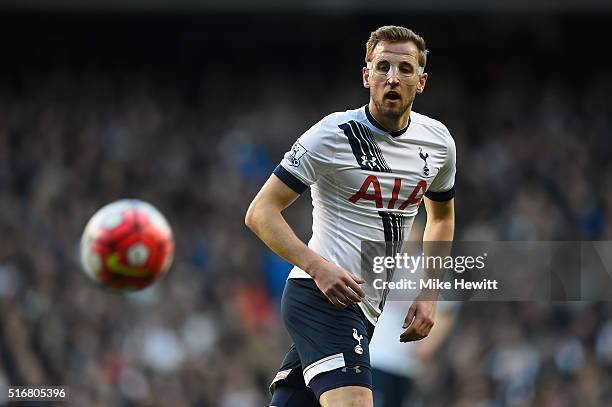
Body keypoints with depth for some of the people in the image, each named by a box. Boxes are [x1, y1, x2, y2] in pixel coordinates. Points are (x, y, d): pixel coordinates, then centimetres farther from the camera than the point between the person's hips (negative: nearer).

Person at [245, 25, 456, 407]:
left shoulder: (439, 142, 8)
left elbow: (442, 217, 26)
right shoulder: (334, 134, -11)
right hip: (324, 295, -7)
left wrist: (428, 295, 13)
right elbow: (261, 212, -10)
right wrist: (317, 267, -24)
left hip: (366, 310, 7)